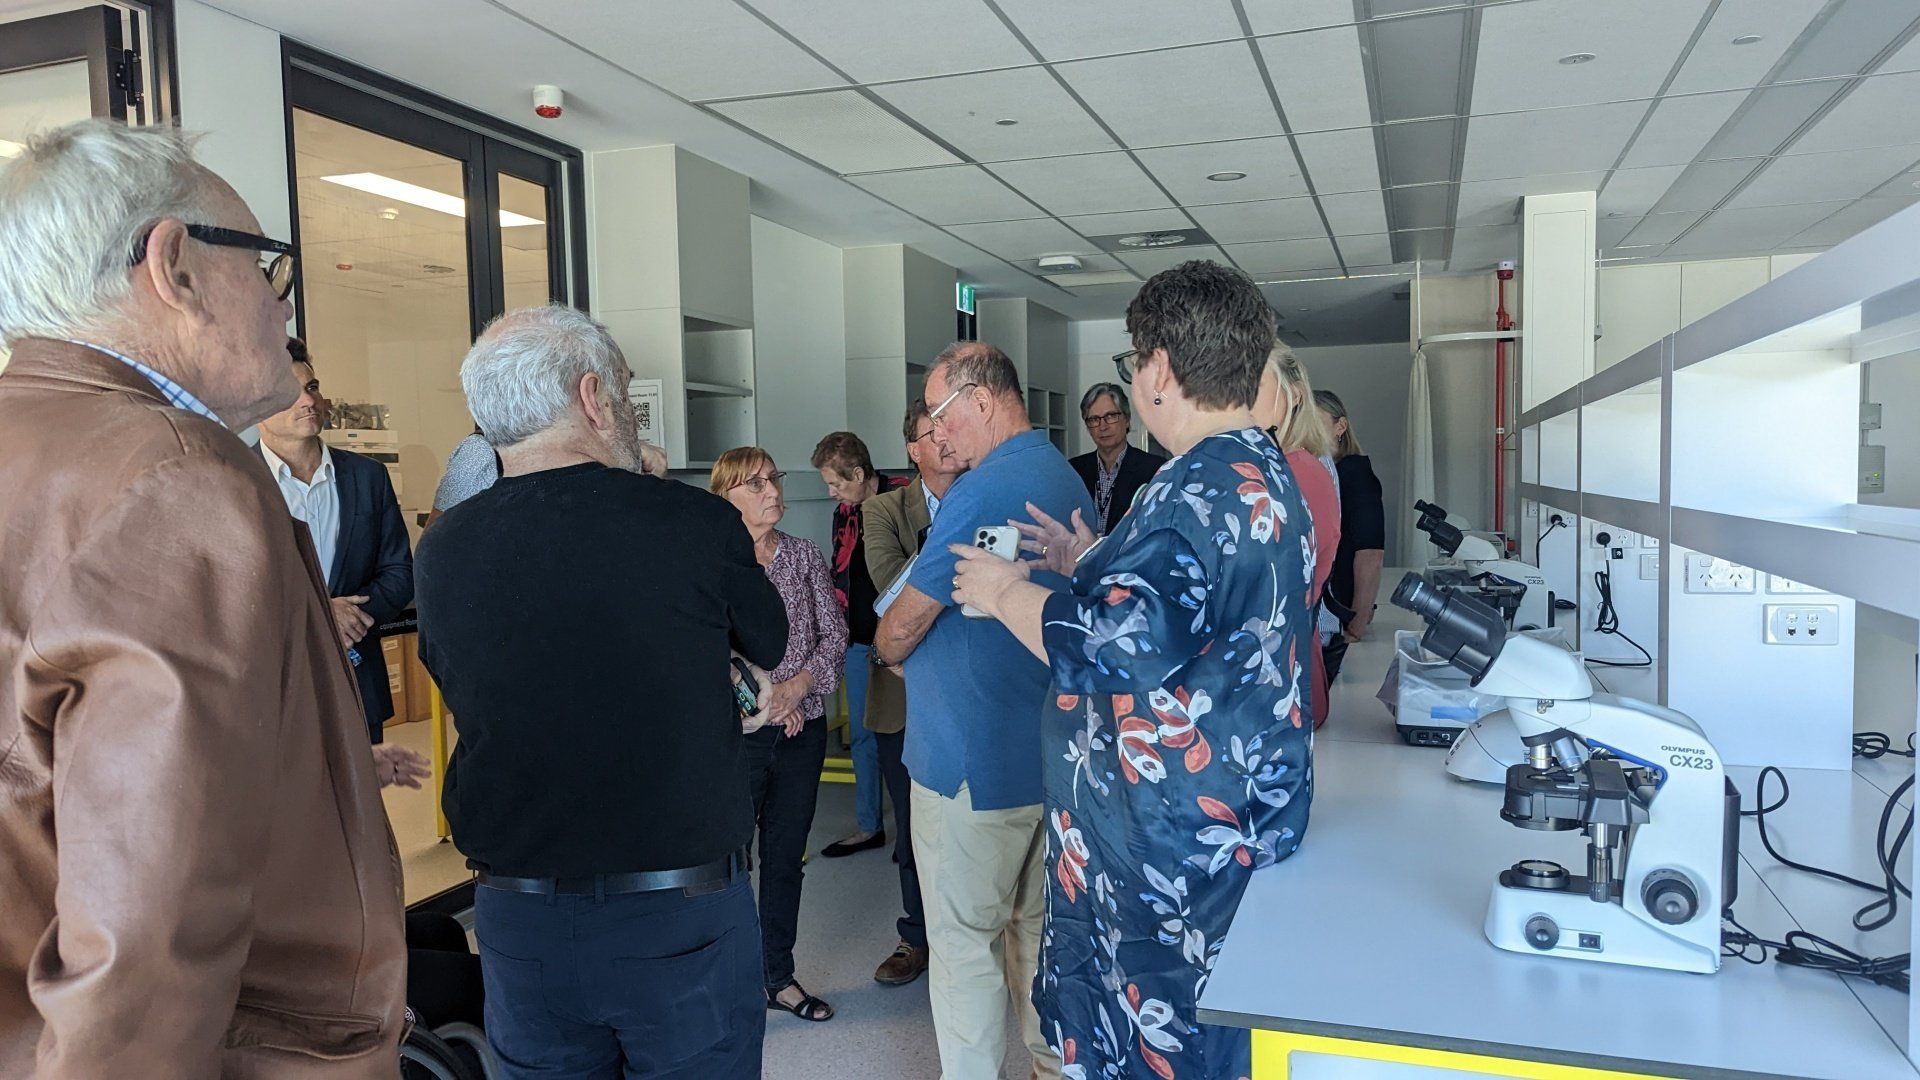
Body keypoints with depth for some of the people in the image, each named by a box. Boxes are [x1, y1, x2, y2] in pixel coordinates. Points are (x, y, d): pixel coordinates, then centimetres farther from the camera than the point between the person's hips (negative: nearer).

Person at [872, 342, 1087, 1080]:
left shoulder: (982, 492, -20)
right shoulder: (1069, 482, 9)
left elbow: (901, 628, -17)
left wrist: (886, 647, 7)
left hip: (975, 761, -9)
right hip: (1052, 753, 9)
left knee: (965, 940, 5)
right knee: (1037, 925, 21)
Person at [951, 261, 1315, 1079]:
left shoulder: (1199, 488, -23)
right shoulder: (1266, 473, 10)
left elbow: (1111, 649, -28)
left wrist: (1006, 592, -12)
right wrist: (1089, 565, 19)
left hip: (1177, 841, -10)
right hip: (1243, 819, 10)